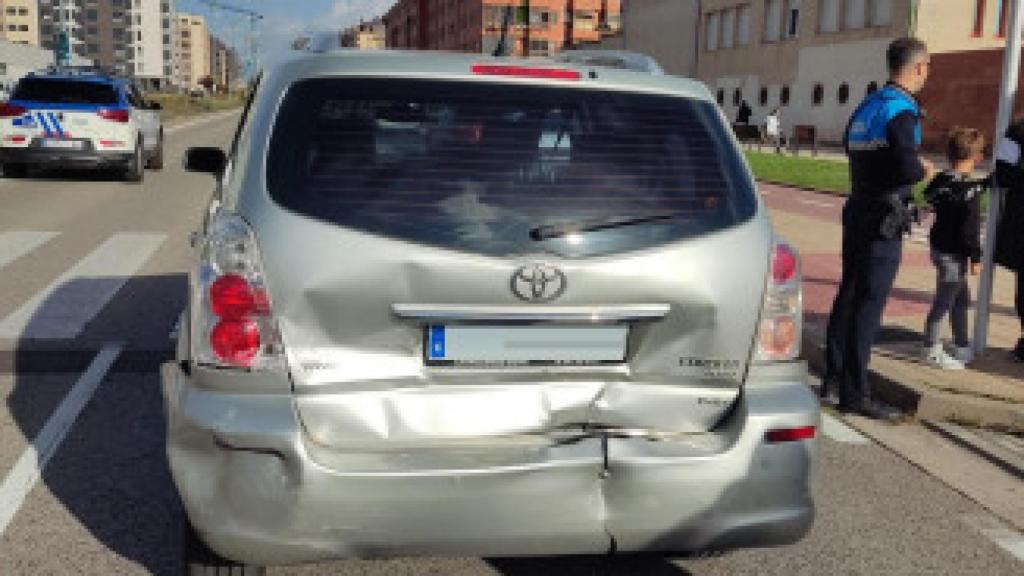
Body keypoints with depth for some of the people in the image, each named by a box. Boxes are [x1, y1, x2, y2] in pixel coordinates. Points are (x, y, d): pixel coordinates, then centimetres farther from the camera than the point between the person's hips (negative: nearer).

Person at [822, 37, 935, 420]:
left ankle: (833, 379, 21)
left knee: (848, 295, 14)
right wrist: (924, 170, -4)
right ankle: (855, 392, -1)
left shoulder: (865, 108, 12)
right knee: (869, 303, -5)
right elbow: (907, 168, -26)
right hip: (884, 221, -9)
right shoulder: (902, 110, -14)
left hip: (857, 213, 9)